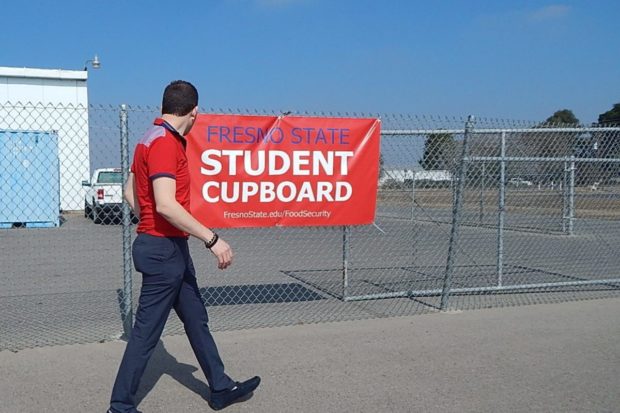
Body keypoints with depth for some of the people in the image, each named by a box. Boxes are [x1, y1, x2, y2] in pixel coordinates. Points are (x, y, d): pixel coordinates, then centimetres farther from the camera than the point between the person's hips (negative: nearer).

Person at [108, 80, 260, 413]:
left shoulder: (153, 138, 12)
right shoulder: (165, 142, -19)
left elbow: (130, 192, 19)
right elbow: (166, 204, -29)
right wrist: (212, 239, -27)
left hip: (171, 248, 10)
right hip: (164, 250, -10)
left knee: (196, 320, 17)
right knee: (146, 332, 1)